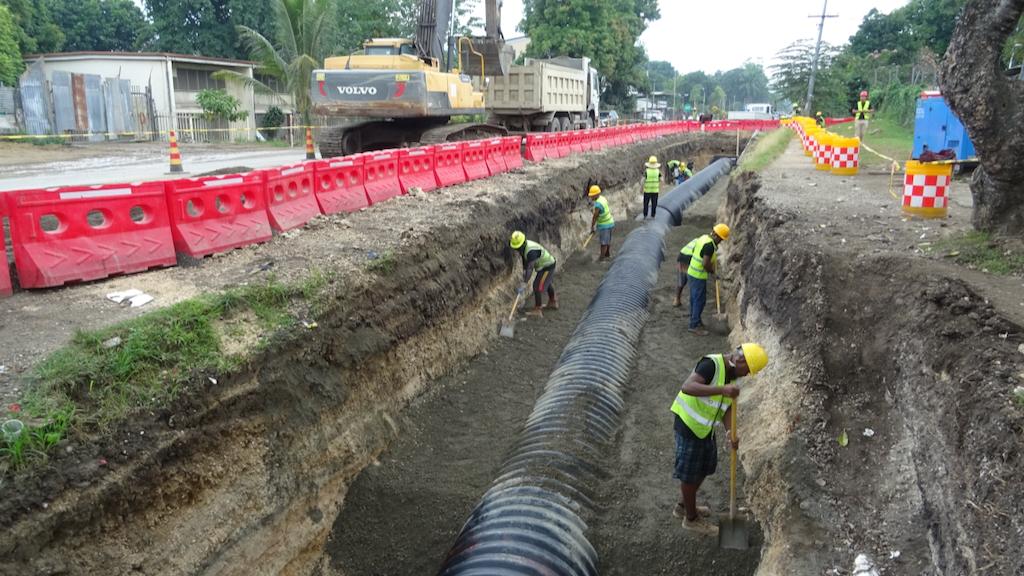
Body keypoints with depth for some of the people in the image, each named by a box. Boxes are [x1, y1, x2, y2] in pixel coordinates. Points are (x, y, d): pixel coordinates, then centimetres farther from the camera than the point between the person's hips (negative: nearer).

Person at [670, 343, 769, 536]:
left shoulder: (733, 375, 3)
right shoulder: (711, 364, -25)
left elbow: (727, 408, 0)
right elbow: (687, 387, -39)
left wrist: (732, 434, -16)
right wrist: (721, 389, -46)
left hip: (705, 427, 9)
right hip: (688, 424, -9)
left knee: (704, 468, 22)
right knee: (689, 473, 7)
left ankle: (683, 506, 42)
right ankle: (691, 518, 26)